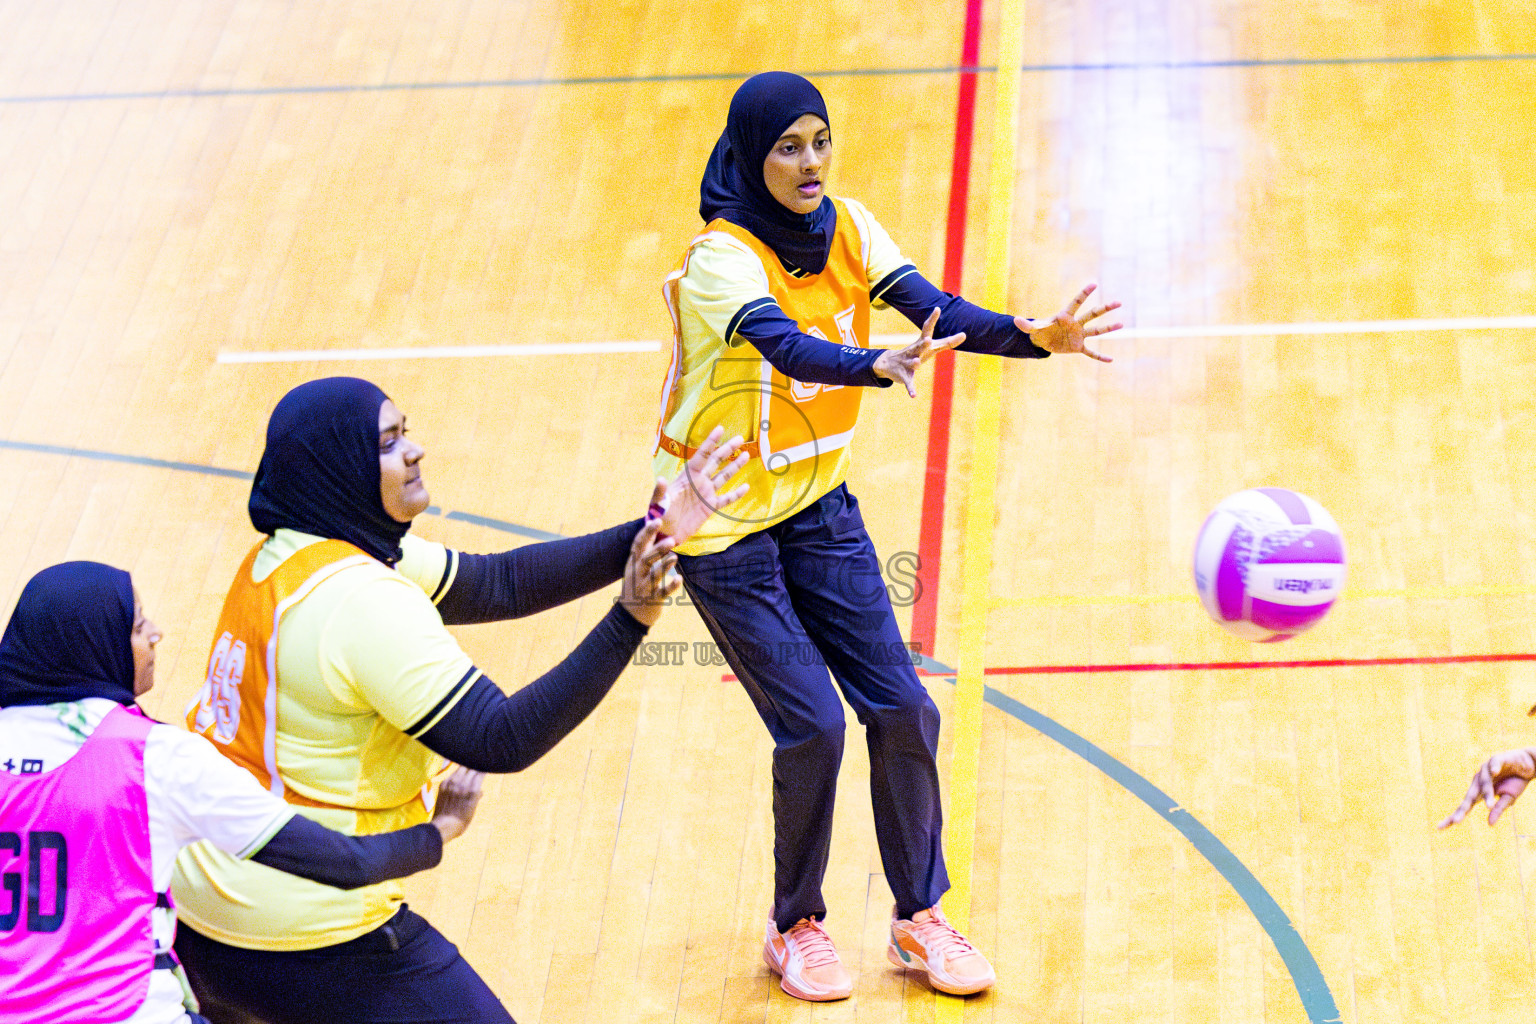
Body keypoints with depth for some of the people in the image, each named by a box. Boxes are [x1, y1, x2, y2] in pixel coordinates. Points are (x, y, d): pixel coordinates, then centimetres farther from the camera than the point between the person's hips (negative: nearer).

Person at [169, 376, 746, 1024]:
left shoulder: (286, 554, 6)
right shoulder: (365, 602, -23)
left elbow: (497, 583, 6)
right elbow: (502, 741, -23)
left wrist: (644, 537, -2)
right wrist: (630, 621, -27)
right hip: (308, 937, -9)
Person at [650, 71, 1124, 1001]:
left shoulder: (844, 228, -5)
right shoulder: (722, 259, -23)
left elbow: (936, 310, -19)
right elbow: (787, 347, -43)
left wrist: (1034, 334, -37)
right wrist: (880, 365, -63)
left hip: (819, 505, 6)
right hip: (724, 526, -6)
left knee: (900, 708, 1)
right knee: (812, 727, -8)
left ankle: (920, 917, 17)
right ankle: (796, 929, 15)